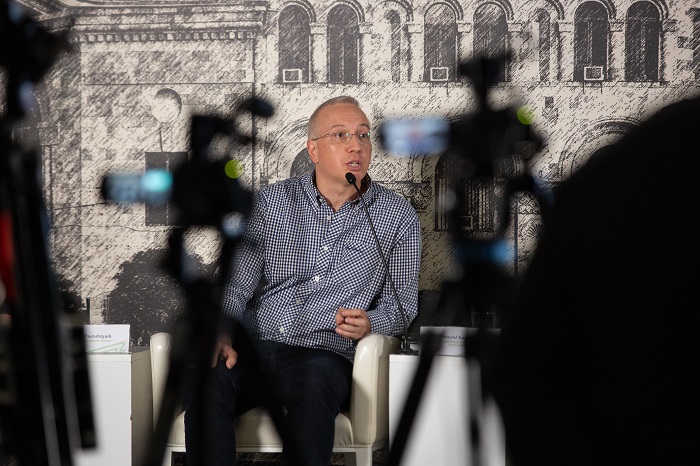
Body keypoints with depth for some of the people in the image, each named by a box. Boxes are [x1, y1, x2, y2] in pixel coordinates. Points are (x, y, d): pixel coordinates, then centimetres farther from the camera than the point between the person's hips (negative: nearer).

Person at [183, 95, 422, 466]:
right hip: (252, 347, 2)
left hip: (323, 355, -1)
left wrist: (370, 323, -10)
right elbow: (237, 282, 7)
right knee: (207, 377, -33)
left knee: (314, 382, -39)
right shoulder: (271, 202, 12)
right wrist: (221, 333, -12)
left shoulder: (397, 217, 10)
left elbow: (401, 301, 12)